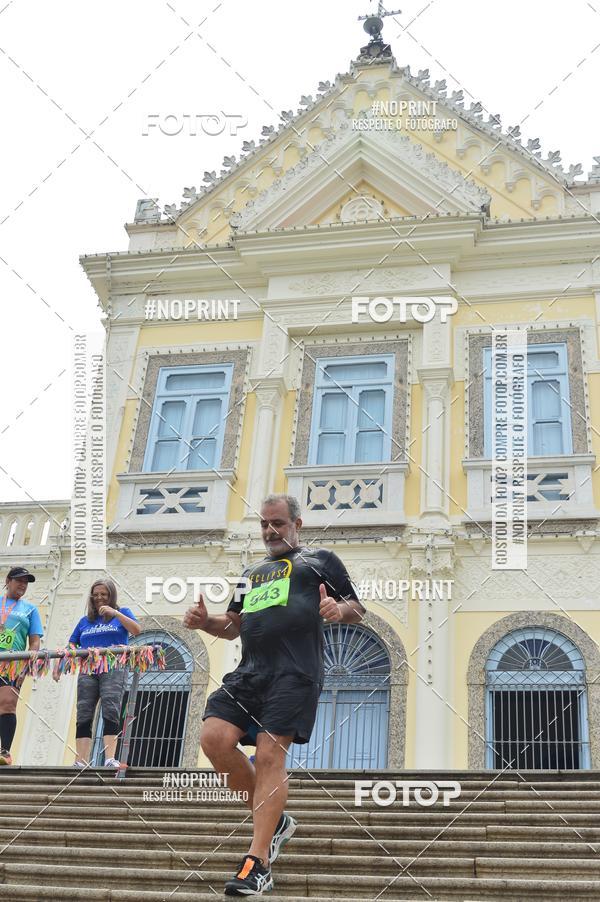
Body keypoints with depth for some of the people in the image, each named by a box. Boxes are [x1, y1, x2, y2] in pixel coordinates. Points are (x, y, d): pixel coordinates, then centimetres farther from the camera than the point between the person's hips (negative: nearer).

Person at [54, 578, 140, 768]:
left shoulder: (121, 613, 14)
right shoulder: (85, 621, 22)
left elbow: (137, 630, -3)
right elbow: (71, 646, 22)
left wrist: (115, 613, -11)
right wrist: (59, 665, 6)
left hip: (113, 669, -3)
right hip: (87, 671, 4)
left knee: (111, 712, -18)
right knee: (83, 716, -5)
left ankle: (110, 759, -25)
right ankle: (80, 762, -8)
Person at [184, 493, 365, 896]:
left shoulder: (321, 559, 13)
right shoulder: (253, 572, 30)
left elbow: (358, 608, 10)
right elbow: (233, 625, 32)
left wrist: (339, 610, -14)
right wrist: (205, 621, 11)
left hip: (295, 674, -6)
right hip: (250, 672, 6)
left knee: (269, 756, -14)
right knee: (214, 738, -12)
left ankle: (258, 863, -8)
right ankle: (274, 821, 7)